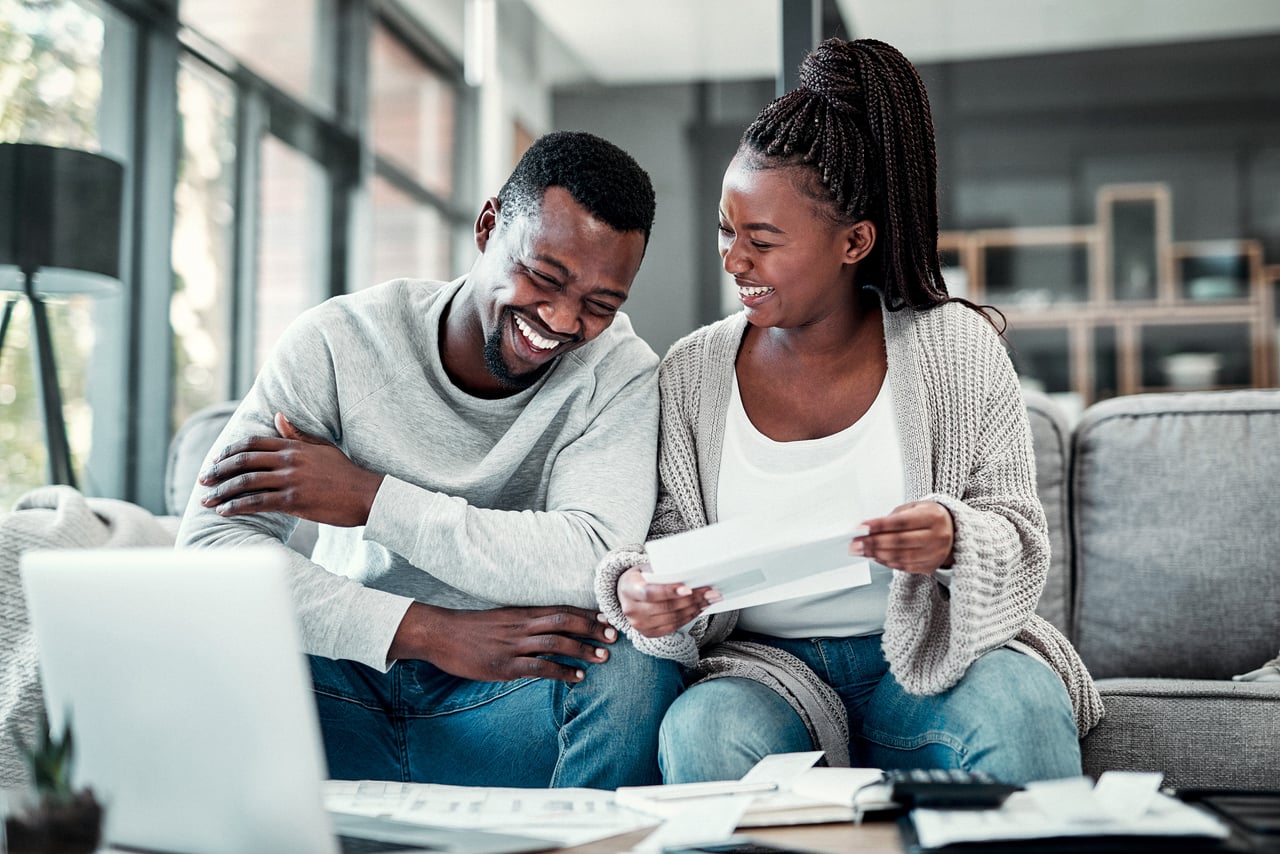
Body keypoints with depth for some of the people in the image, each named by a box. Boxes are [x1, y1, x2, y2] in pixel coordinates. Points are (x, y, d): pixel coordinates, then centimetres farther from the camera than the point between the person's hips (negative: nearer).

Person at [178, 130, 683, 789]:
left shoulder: (619, 373, -7)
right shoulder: (336, 344, -9)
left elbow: (594, 565, -24)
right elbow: (209, 543, -18)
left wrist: (368, 498, -22)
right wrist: (430, 631, -29)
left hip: (500, 709, 0)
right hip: (344, 683, 1)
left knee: (634, 664, -30)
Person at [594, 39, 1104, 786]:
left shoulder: (956, 349, -2)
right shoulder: (693, 372, 3)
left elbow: (1021, 537, -2)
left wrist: (955, 540, -26)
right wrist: (637, 587, -19)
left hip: (926, 650, 0)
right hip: (766, 664, 1)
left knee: (1022, 708, -33)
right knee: (703, 733, -33)